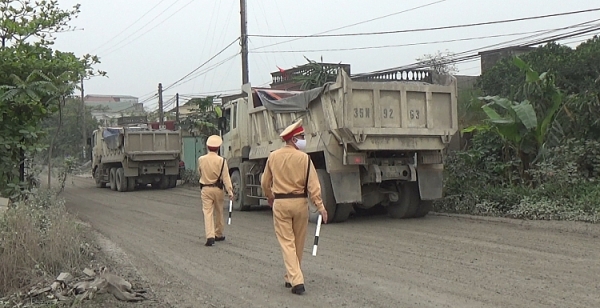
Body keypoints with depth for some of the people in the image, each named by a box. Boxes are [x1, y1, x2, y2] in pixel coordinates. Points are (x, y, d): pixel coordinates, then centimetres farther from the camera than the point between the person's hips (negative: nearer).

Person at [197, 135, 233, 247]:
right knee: (218, 212, 15)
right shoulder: (221, 160, -10)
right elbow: (226, 177, -12)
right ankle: (218, 234, 28)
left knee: (207, 212, -3)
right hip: (218, 189, 0)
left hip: (205, 189, 0)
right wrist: (230, 191, -10)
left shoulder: (201, 159, -3)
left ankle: (210, 236, -17)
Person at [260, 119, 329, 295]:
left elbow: (265, 183, 11)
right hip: (300, 202, -1)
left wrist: (270, 198, 28)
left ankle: (296, 280, -10)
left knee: (287, 242, 1)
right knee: (298, 243, 15)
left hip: (280, 203, 1)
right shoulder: (304, 158, -9)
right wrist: (320, 206, -8)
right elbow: (313, 185, -13)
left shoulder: (273, 157, 1)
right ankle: (291, 277, 29)